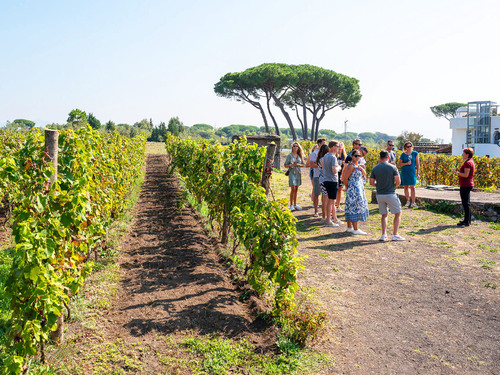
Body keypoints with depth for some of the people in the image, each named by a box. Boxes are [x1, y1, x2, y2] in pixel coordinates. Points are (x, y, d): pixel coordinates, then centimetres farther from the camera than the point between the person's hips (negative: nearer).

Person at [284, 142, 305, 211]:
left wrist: (298, 164, -7)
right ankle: (291, 205, -5)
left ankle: (295, 204, 15)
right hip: (292, 173, -5)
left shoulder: (300, 155, 11)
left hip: (298, 173, 5)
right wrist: (291, 165, -19)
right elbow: (285, 165, -1)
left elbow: (303, 164, 14)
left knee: (296, 190, 8)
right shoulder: (289, 155, -2)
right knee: (293, 189, -10)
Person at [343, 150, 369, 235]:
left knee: (351, 208, 11)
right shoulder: (351, 166, -14)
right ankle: (356, 229, -4)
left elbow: (364, 174, 8)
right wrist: (347, 187, -8)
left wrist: (361, 169, -10)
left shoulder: (358, 165, 15)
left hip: (359, 189, 9)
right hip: (353, 189, -9)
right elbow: (345, 178, -17)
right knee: (355, 208, -7)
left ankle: (349, 227, 17)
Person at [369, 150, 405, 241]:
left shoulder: (374, 168, 1)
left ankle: (383, 235, 7)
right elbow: (398, 181, -10)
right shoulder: (393, 167, -7)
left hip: (379, 195, 4)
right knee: (398, 214, 10)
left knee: (384, 215, 15)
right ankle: (395, 235, 5)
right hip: (390, 194, -4)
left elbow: (371, 182, 1)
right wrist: (394, 186, 10)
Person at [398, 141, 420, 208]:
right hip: (404, 172, 1)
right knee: (406, 187, 7)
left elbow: (417, 164, 6)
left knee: (412, 187, -9)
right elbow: (399, 163, 4)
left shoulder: (415, 153, 3)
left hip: (412, 172, -1)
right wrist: (406, 163, -10)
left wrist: (418, 173, 3)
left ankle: (413, 203, -7)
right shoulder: (403, 154, 3)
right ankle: (408, 201, 21)